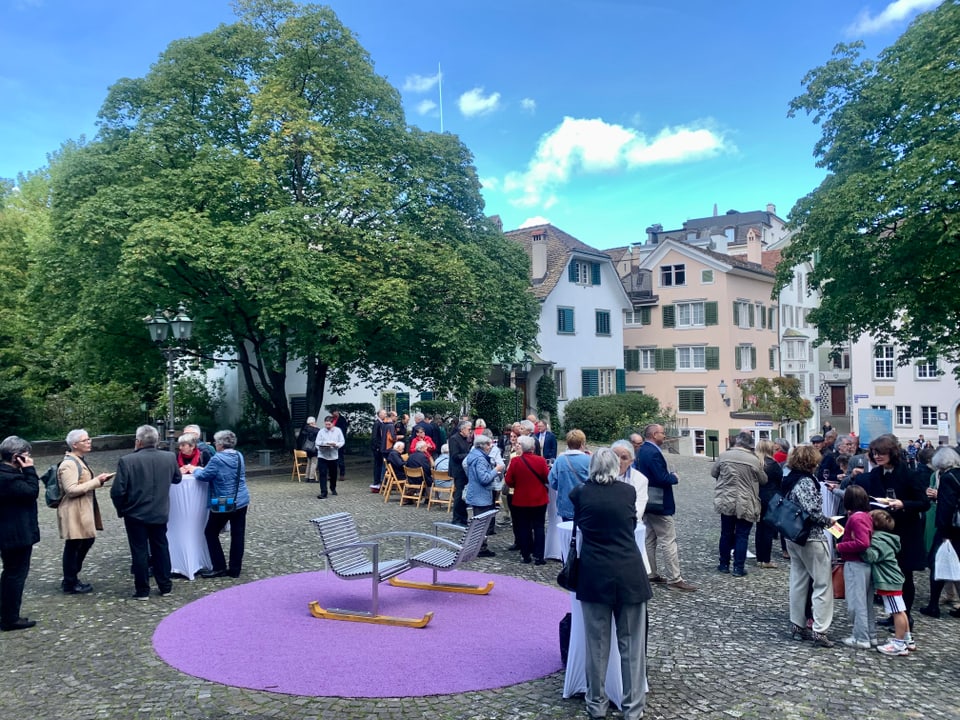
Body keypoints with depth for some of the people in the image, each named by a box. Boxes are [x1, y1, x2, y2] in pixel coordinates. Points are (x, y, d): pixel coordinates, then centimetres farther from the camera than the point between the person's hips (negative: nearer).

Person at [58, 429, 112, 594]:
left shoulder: (79, 461, 14)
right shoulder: (69, 464, -18)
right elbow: (71, 490, -25)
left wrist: (97, 480, 9)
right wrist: (96, 481, -23)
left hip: (83, 510, 10)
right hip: (73, 512, -10)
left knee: (86, 541, 16)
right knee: (73, 546, 1)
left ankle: (71, 579, 29)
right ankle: (70, 584, 14)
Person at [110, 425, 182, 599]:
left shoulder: (127, 461, -17)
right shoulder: (170, 458, -5)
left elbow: (117, 491, -16)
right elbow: (177, 479, 12)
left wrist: (121, 509, 1)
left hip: (135, 514, -3)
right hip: (160, 513, 3)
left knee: (139, 551, 7)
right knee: (161, 549, 15)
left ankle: (142, 590, 14)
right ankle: (165, 586, 22)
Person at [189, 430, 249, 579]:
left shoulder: (217, 459, -17)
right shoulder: (239, 456, 6)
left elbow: (203, 476, -9)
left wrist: (195, 470, 12)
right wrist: (201, 469, 21)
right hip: (242, 501, 7)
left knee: (210, 533, 11)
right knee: (238, 535, 8)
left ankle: (219, 567, 11)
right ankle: (235, 569, 14)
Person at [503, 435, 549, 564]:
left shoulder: (515, 461, -12)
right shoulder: (540, 460, -11)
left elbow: (508, 482, -8)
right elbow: (548, 479, -4)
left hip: (521, 500, 0)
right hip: (539, 500, 0)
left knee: (524, 528, 11)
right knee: (539, 527, 7)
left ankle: (526, 555, 16)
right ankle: (539, 556, 5)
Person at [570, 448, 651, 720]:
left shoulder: (580, 493, 0)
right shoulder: (628, 491, 1)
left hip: (594, 575, 0)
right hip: (629, 574, 0)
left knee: (597, 644, 11)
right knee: (631, 644, 9)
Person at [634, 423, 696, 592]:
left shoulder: (641, 451, 9)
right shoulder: (653, 452, -22)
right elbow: (662, 478, -27)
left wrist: (669, 476, 13)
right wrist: (674, 477, -7)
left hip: (647, 502, 10)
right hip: (659, 504, -10)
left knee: (649, 540, 15)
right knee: (668, 541, -5)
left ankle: (650, 574, 22)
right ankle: (674, 579, -1)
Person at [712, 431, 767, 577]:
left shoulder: (724, 455, -6)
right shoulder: (755, 460, -11)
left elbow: (713, 473, 8)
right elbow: (763, 480, 4)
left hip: (726, 502, 2)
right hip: (746, 504, -2)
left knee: (726, 533, 13)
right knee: (742, 535, 5)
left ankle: (724, 564, 23)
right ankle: (738, 568, 7)